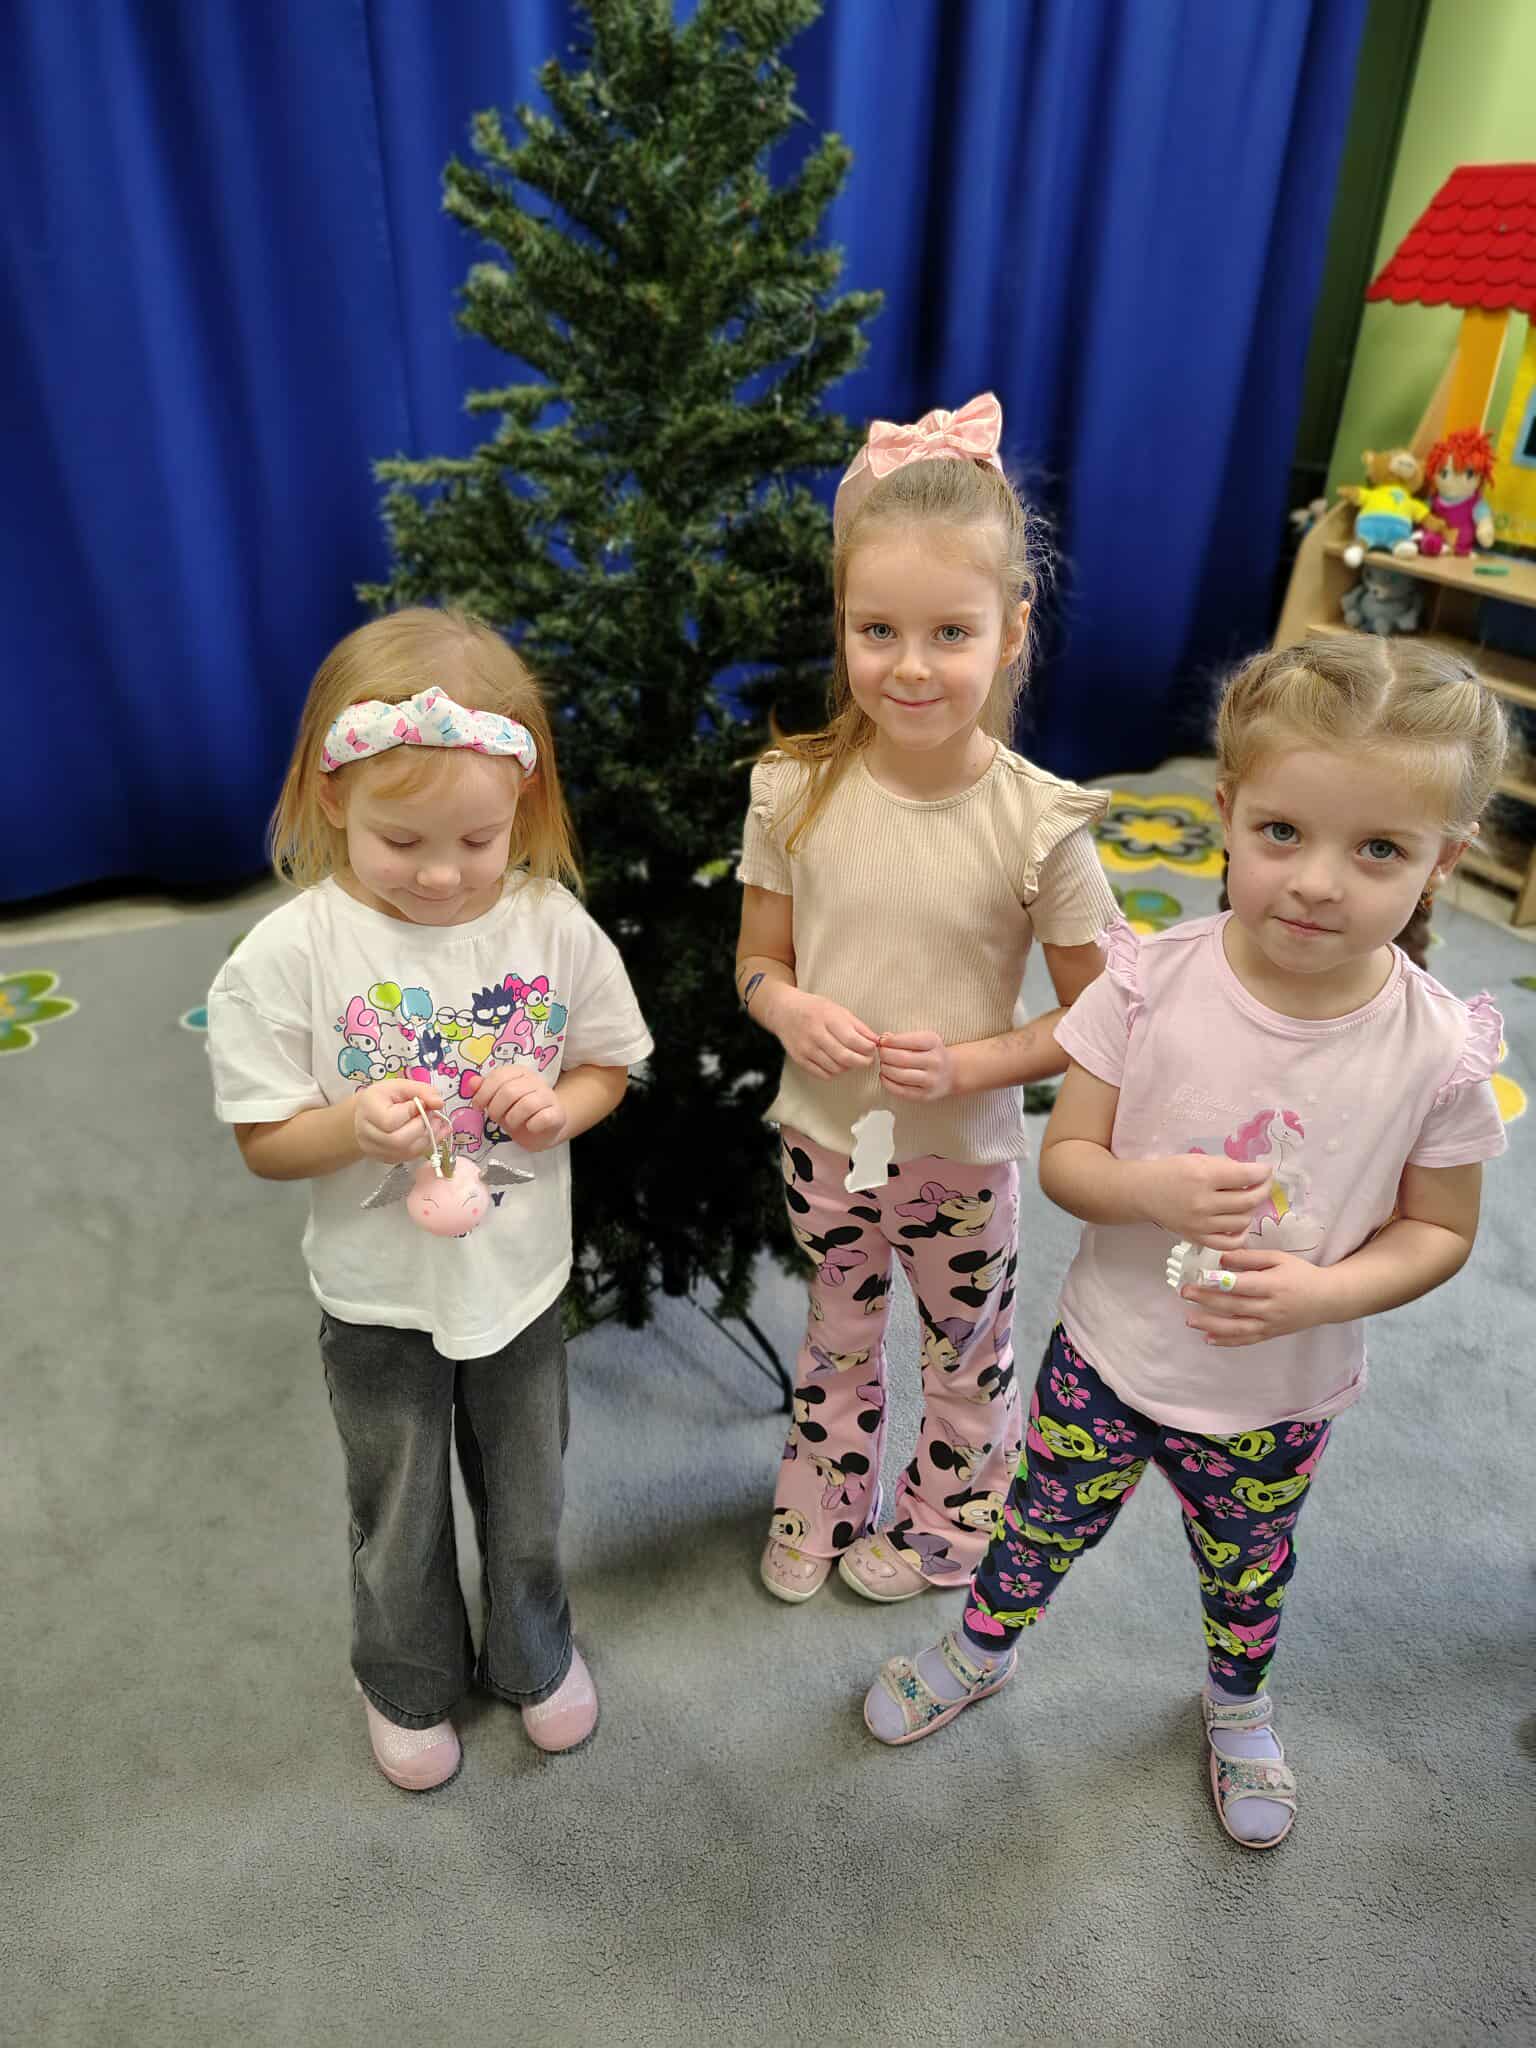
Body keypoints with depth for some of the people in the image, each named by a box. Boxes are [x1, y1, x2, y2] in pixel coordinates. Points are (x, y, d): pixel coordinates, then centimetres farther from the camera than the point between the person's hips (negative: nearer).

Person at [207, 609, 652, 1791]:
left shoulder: (554, 925, -15)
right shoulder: (291, 955, -20)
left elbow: (609, 1068, -1)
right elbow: (264, 1144, -12)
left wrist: (557, 1104, -23)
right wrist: (355, 1125, -33)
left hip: (521, 1277, 2)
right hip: (380, 1298, -1)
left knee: (527, 1500, 24)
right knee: (399, 1520, 22)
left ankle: (534, 1653, 54)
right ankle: (410, 1683, 52)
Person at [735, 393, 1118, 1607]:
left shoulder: (1038, 822, -20)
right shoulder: (798, 792, -13)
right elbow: (757, 961, -1)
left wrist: (969, 1063, -26)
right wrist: (791, 1009, -23)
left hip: (964, 1155, -2)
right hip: (824, 1135, 2)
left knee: (968, 1359, 22)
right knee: (837, 1340, 26)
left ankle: (946, 1528, 51)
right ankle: (822, 1505, 53)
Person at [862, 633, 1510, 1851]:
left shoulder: (1439, 1052, -20)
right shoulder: (1153, 983, -21)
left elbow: (1439, 1230, -6)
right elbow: (1065, 1157, -12)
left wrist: (1323, 1289, -24)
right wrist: (1149, 1189, -33)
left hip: (1277, 1396, 1)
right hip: (1108, 1355, 0)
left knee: (1249, 1575, 28)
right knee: (1041, 1532, 22)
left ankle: (1238, 1705, 62)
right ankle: (982, 1651, 55)